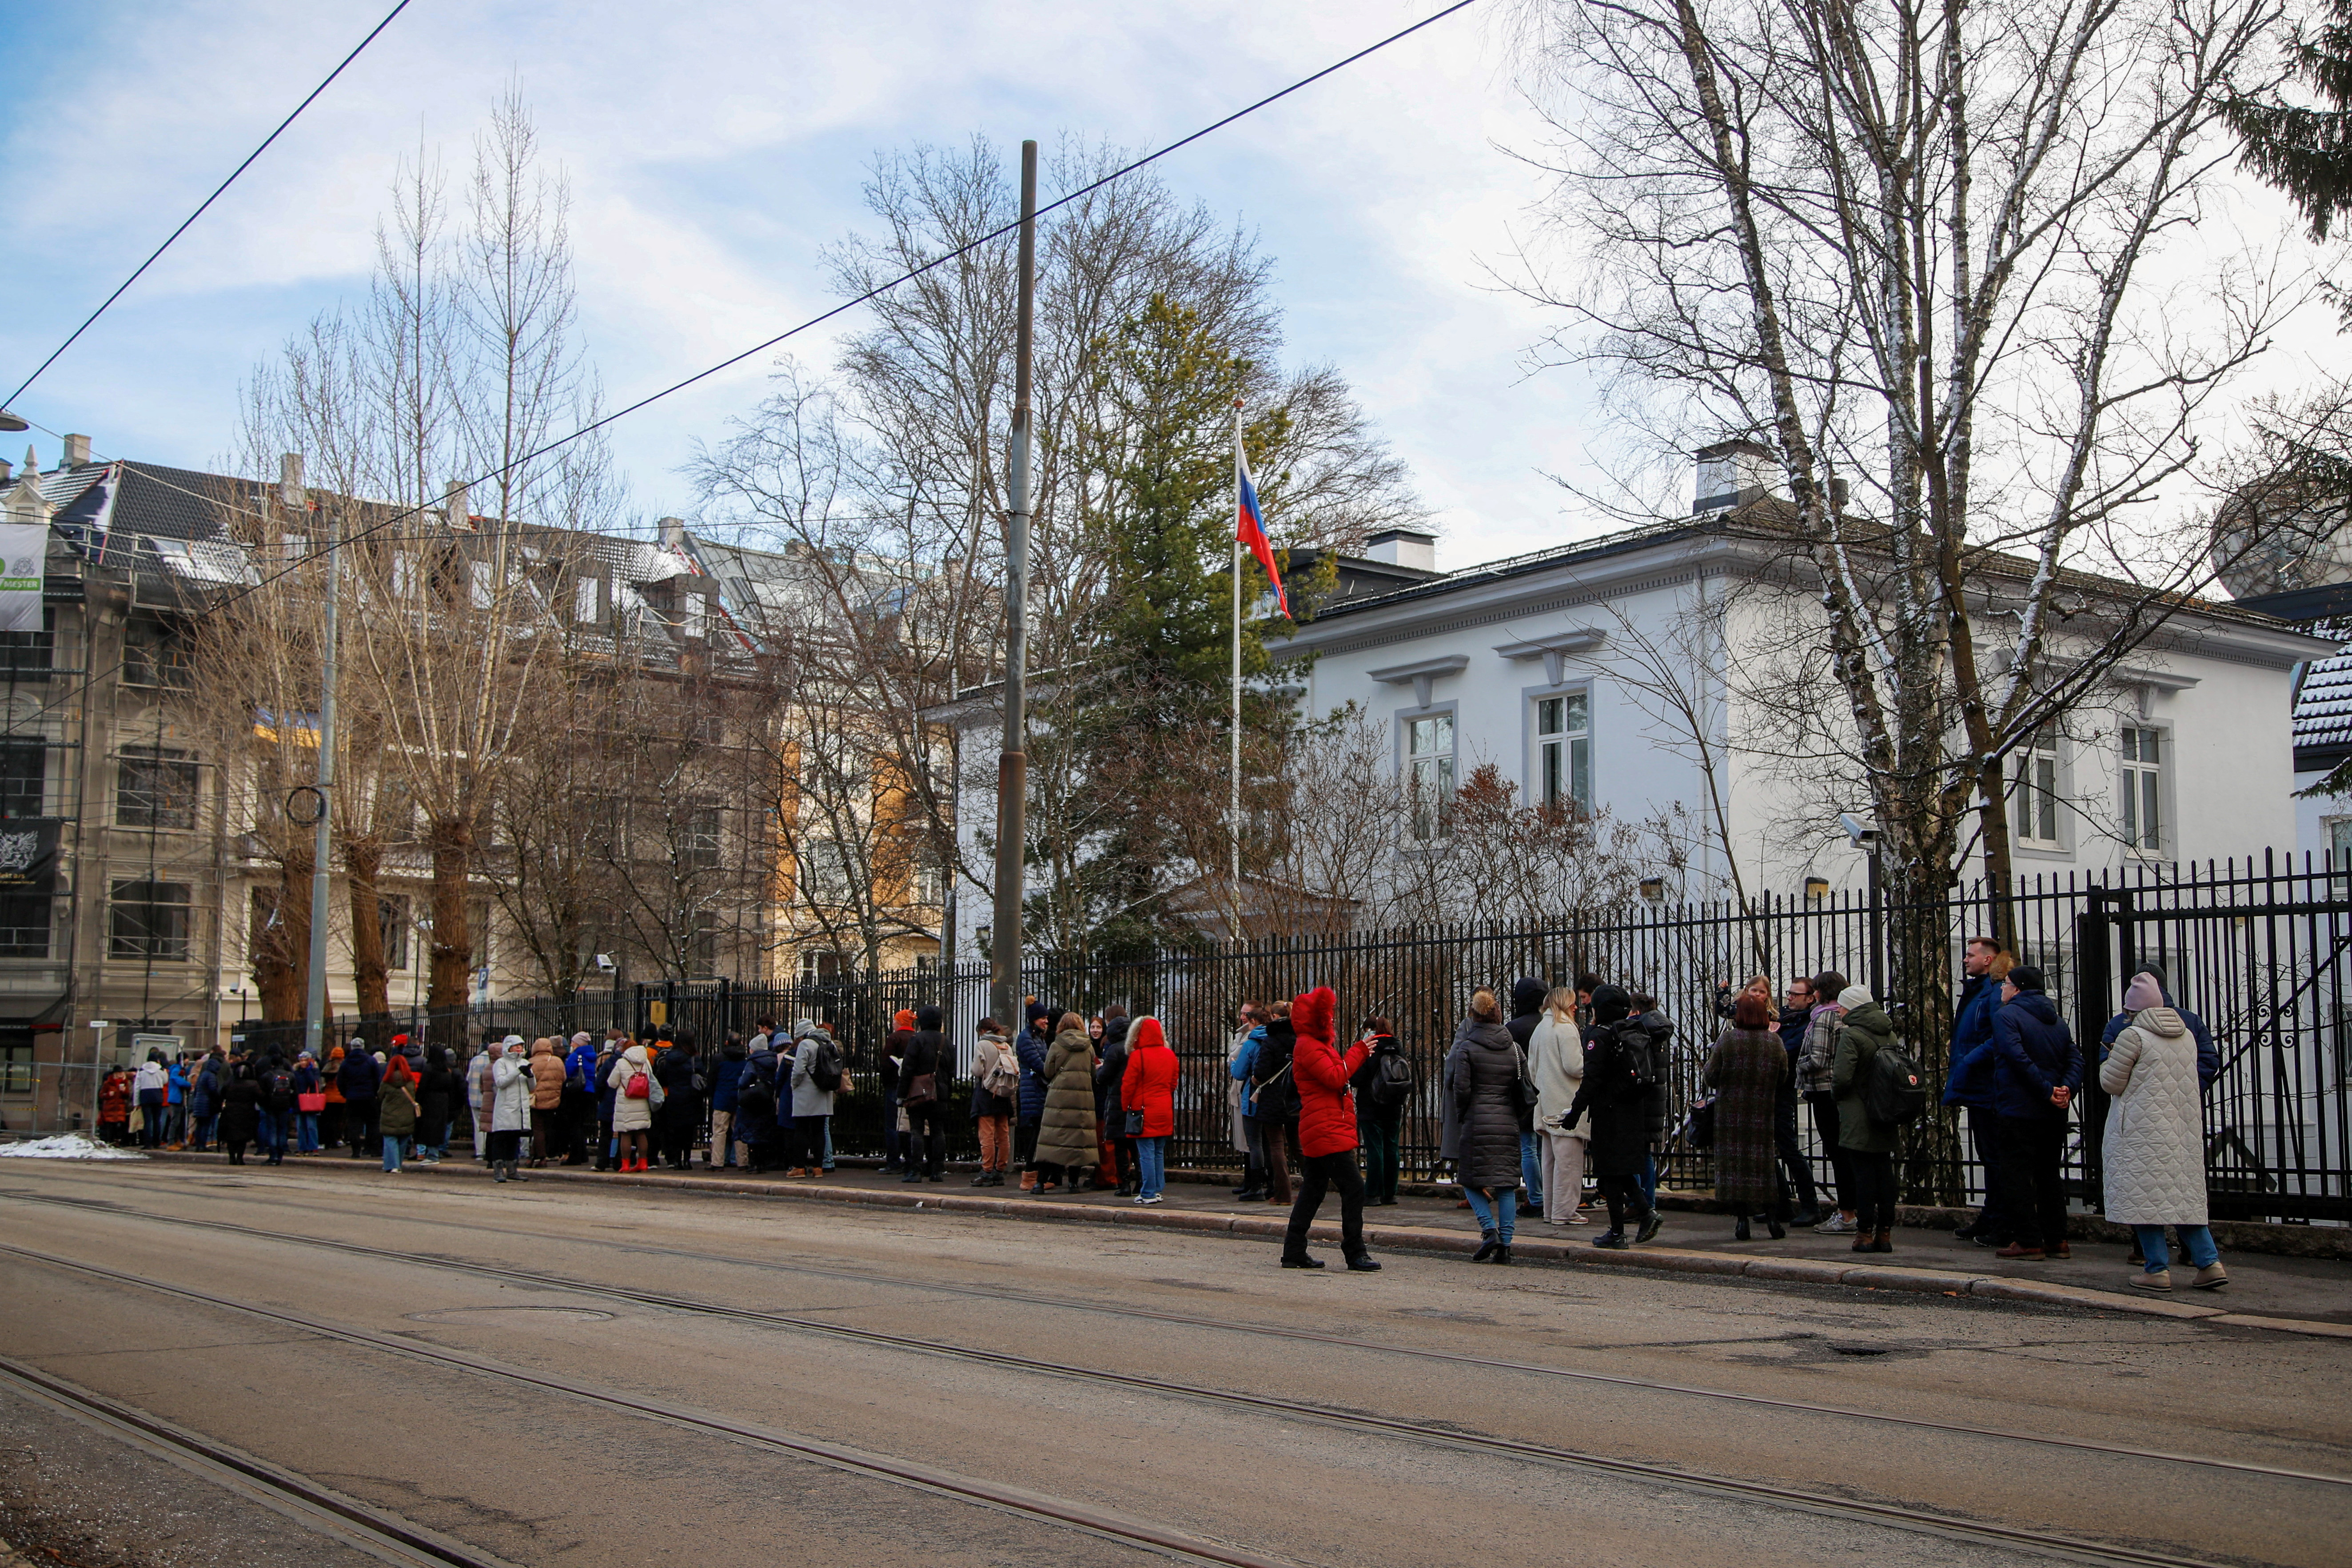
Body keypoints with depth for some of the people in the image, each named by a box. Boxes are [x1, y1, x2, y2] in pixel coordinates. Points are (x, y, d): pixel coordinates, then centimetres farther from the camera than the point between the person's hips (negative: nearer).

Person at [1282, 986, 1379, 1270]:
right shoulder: (1308, 1046, -12)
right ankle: (1355, 1254, -7)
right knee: (1353, 1187, -10)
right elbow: (1335, 1078, -20)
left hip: (1320, 1132, 11)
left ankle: (1294, 1252, 14)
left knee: (1313, 1191, 12)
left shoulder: (1316, 1044, 22)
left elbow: (1336, 1077, 22)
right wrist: (1359, 1051, -13)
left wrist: (1360, 1054, 10)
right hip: (1326, 1131, -11)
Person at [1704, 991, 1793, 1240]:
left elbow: (1711, 1077, -7)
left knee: (1736, 1163, 3)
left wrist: (1704, 1071, 16)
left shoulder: (1727, 1040, -10)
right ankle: (1773, 1217, 6)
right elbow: (1783, 1079, 7)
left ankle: (1742, 1221, 1)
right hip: (1764, 1114, 2)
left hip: (1731, 1112, -2)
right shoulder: (1775, 1042, -2)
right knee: (1765, 1162, 10)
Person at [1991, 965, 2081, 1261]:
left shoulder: (2007, 1015, -8)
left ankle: (2029, 1242, -5)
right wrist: (2066, 1090, -9)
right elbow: (2075, 1059, 3)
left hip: (2019, 1111, -7)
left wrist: (2048, 1092, -19)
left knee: (2016, 1177, -2)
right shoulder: (2057, 1020, 14)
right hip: (2054, 1115, 7)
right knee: (2049, 1175, 16)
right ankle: (2057, 1240, 16)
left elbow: (2018, 1058, -21)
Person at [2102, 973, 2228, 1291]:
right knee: (2185, 1195, 12)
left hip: (2144, 1129, -6)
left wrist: (2109, 1062, 13)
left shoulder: (2132, 1036, -10)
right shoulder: (2186, 1034, 10)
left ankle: (2157, 1268, -1)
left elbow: (2111, 1083, -7)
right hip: (2185, 1129, 6)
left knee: (2145, 1196, -1)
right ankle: (2210, 1262, 5)